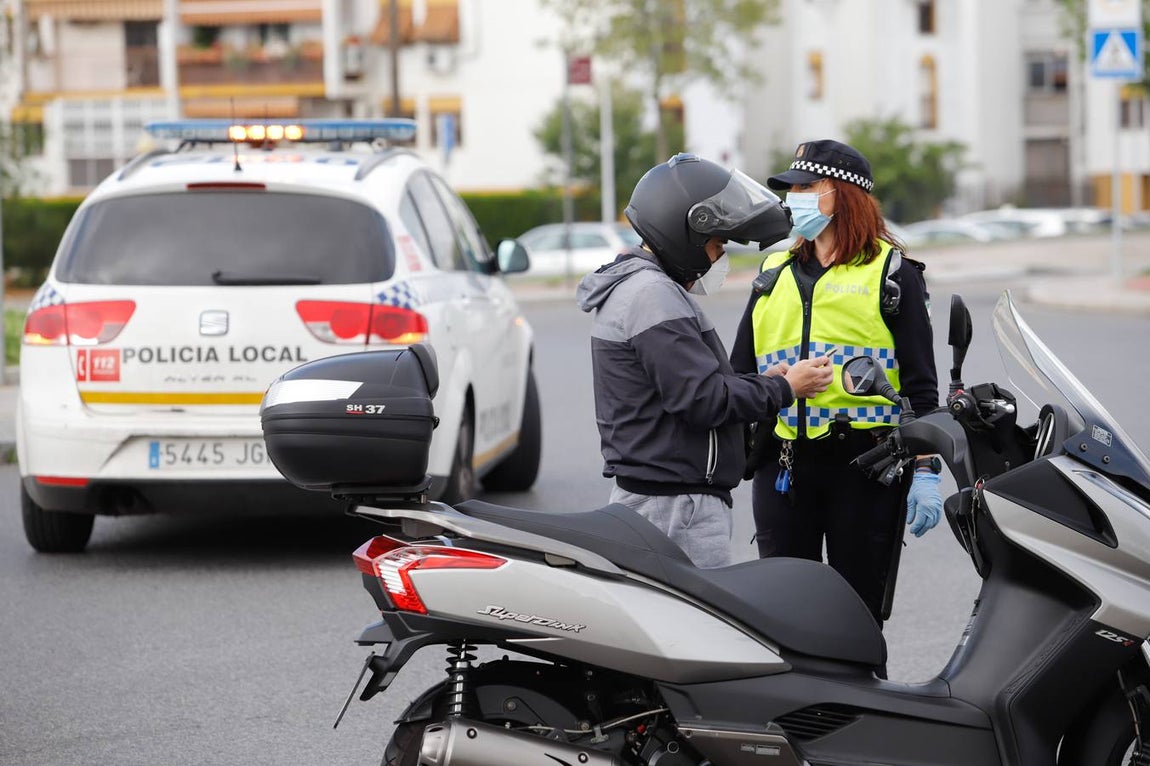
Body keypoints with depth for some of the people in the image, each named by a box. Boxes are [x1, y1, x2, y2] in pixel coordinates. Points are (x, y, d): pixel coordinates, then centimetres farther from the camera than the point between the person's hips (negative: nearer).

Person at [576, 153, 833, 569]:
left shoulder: (633, 286, 19)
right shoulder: (653, 295, -16)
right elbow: (703, 400, -20)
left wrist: (761, 381, 12)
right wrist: (784, 389, -8)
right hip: (678, 504, -11)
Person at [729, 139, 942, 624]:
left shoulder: (892, 273, 4)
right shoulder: (774, 275, 18)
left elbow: (920, 383, 1)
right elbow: (739, 373, 19)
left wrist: (926, 472, -6)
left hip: (865, 461, -4)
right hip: (783, 462, 4)